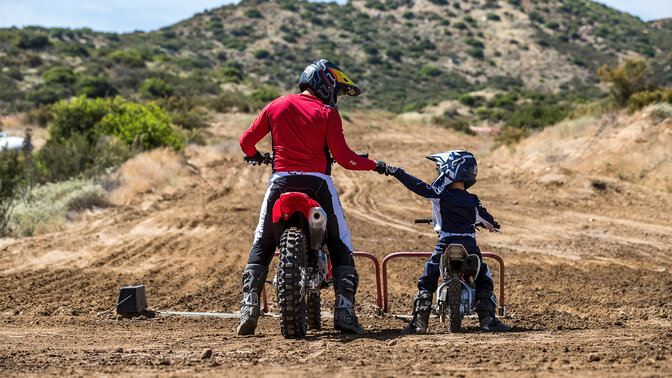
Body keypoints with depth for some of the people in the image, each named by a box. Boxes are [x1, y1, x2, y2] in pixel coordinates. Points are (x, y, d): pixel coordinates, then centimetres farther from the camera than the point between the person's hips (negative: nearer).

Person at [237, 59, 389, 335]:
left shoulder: (276, 107, 10)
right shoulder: (328, 113, -1)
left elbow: (246, 141, 13)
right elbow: (342, 157, -7)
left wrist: (256, 155, 35)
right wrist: (374, 165, 7)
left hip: (281, 180, 3)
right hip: (317, 183, -2)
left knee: (262, 245, 12)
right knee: (340, 245, 7)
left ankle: (249, 305, -3)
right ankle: (344, 310, -5)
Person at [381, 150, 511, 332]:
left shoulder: (440, 195, -5)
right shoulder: (472, 200, 8)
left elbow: (418, 186, -4)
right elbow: (484, 215, 25)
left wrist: (396, 172, 6)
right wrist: (491, 224, 49)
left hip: (445, 245, -2)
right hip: (469, 246, 2)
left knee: (426, 282, 8)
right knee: (484, 282, 15)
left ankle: (419, 321, 1)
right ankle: (488, 319, 5)